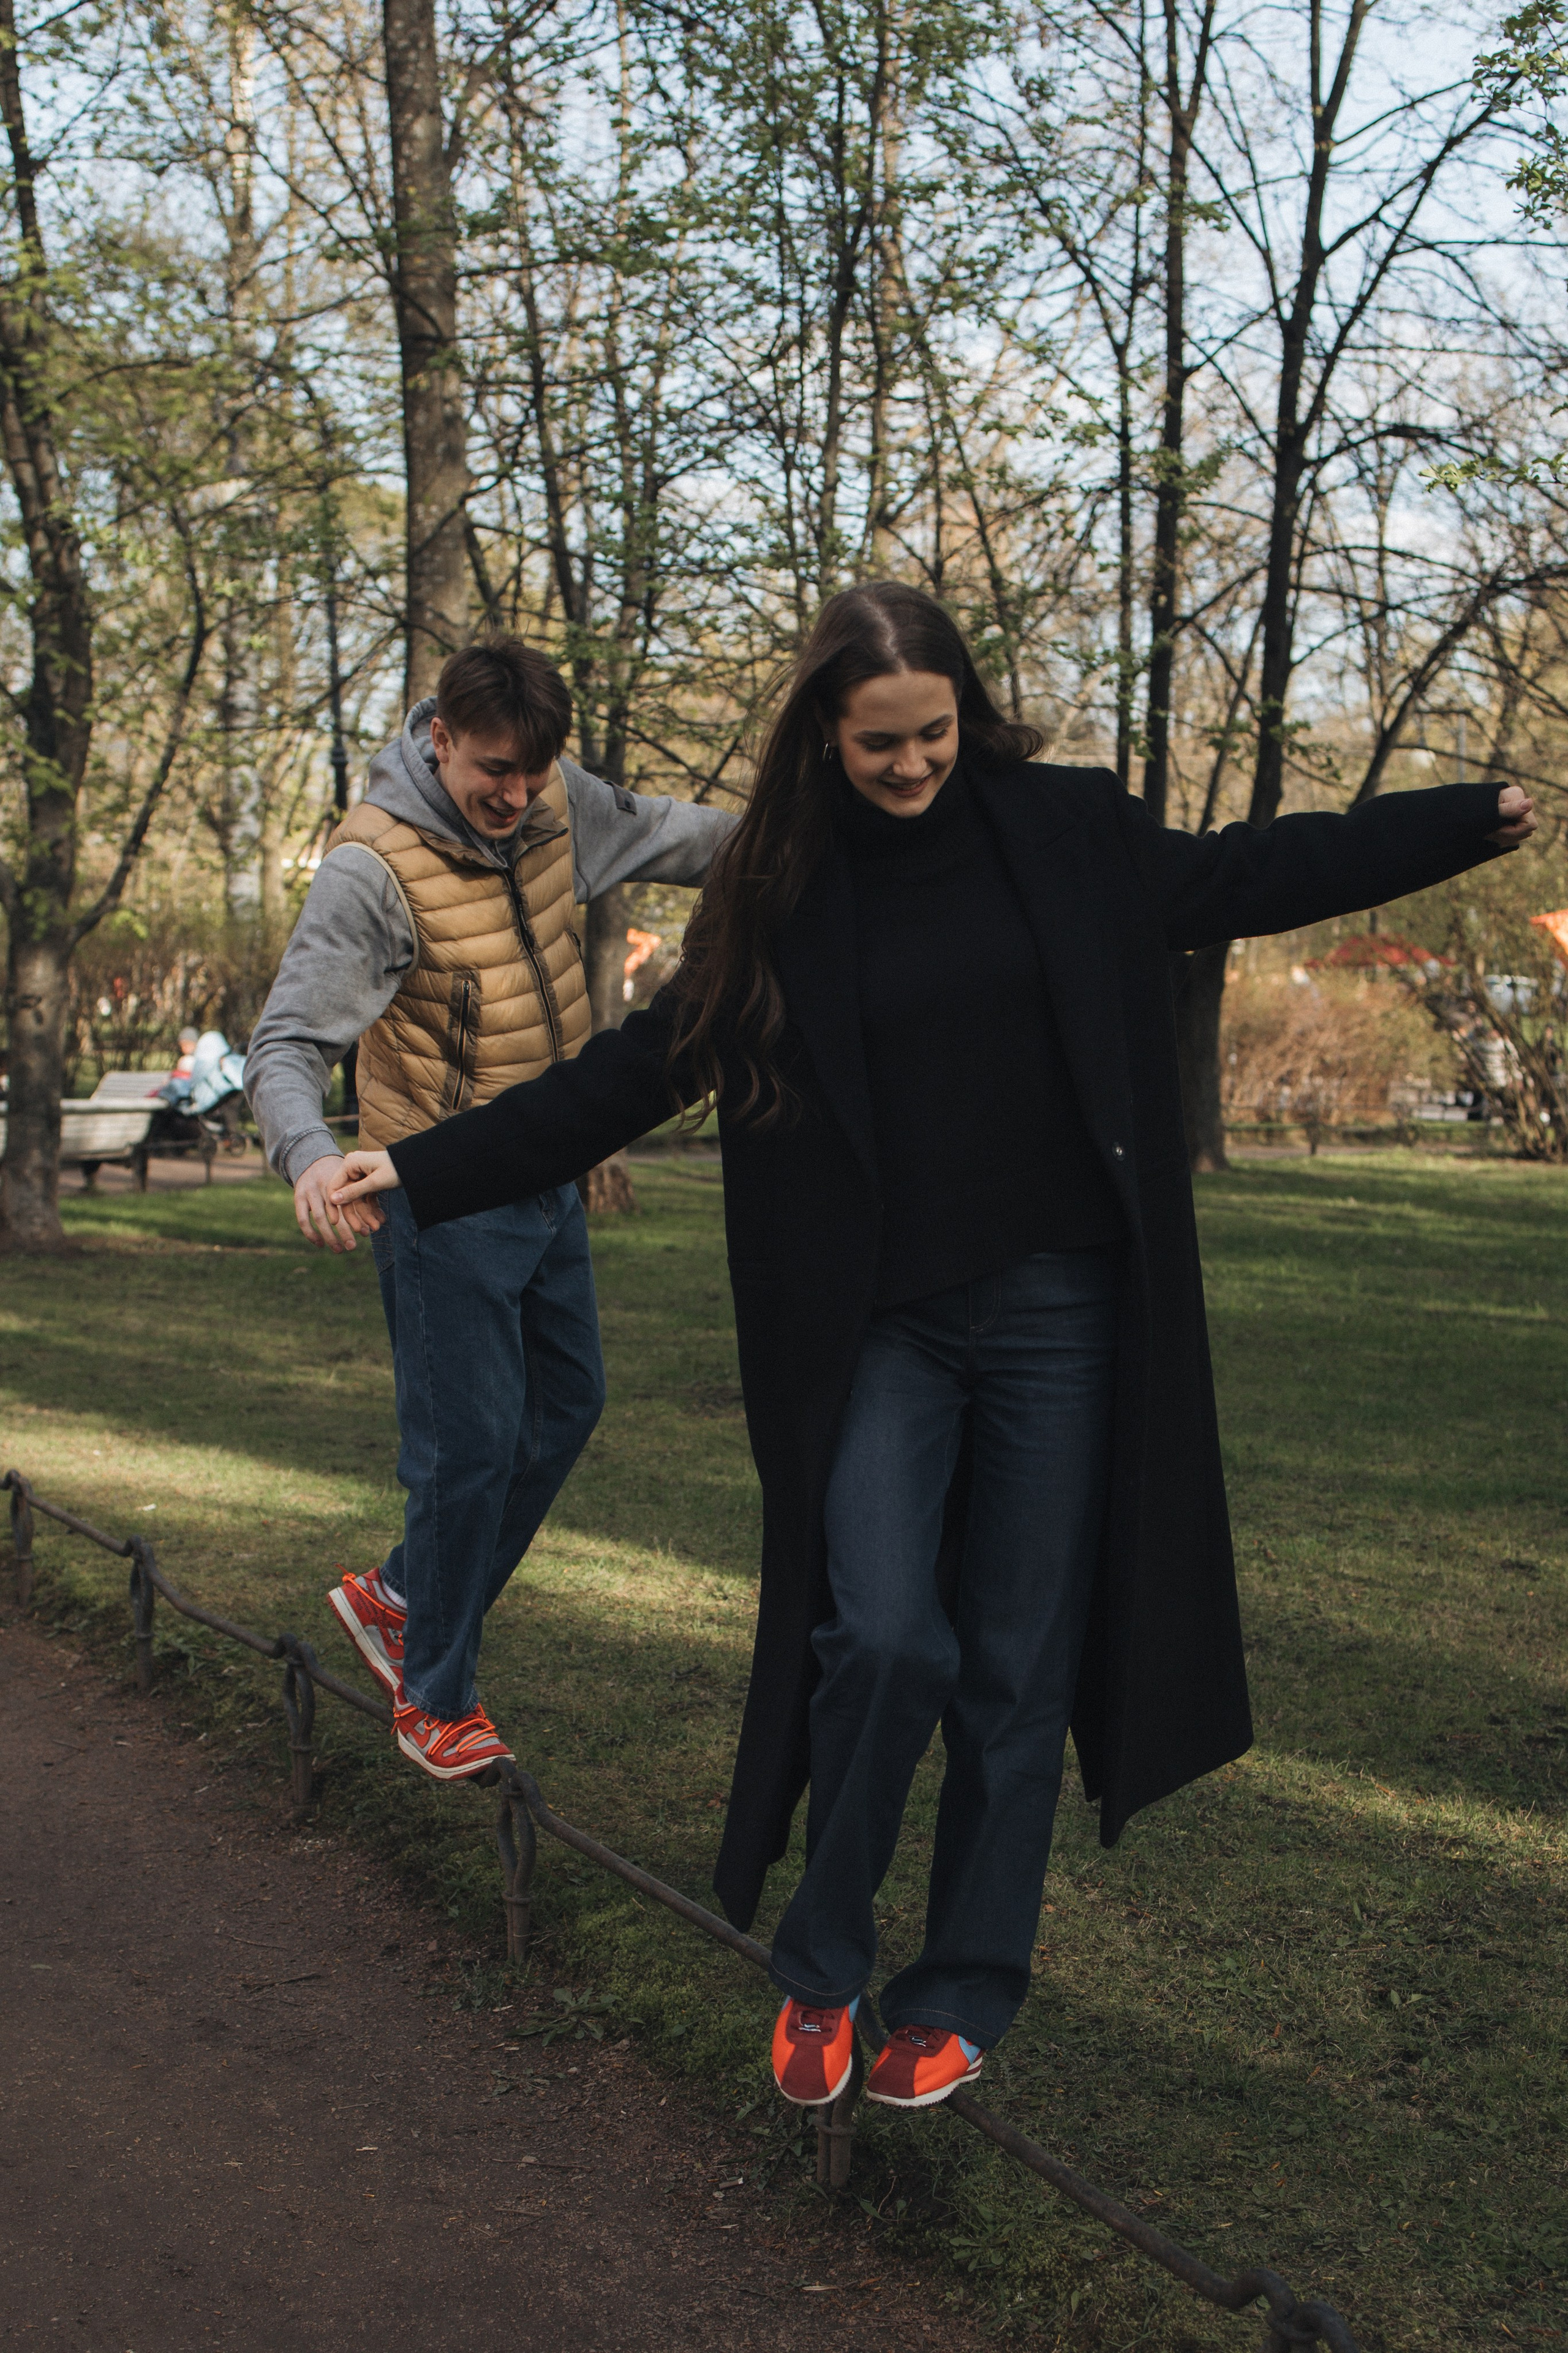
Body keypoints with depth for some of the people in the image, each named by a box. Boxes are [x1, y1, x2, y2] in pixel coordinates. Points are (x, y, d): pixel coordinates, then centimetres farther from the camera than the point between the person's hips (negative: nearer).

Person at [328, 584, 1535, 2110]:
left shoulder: (1067, 833, 2)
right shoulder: (778, 896, 1)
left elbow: (1253, 878, 12)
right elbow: (631, 1073, 2)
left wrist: (1486, 818, 12)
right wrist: (424, 1172, -3)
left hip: (1055, 1311, 1)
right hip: (879, 1332, -1)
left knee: (1015, 1667, 6)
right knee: (883, 1639, -14)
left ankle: (966, 1992, 23)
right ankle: (819, 1968, 10)